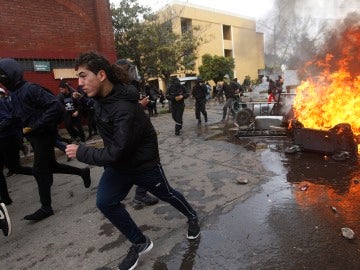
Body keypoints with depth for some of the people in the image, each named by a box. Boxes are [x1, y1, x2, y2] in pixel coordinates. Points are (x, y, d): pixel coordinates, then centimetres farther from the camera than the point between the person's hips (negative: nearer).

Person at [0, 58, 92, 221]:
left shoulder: (30, 89, -18)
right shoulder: (14, 93, 11)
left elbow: (56, 107, -27)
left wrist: (35, 126, -24)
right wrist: (24, 128, 3)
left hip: (44, 135, -9)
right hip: (36, 136, 9)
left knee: (40, 171, 0)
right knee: (50, 166, 16)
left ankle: (46, 207, 16)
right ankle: (82, 172, 33)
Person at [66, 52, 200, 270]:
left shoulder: (125, 109, -34)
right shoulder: (101, 96, -6)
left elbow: (116, 153, -31)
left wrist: (81, 152, -22)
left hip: (143, 163, -7)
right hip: (118, 162, 7)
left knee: (166, 194, 14)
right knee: (105, 202, -2)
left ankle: (193, 217, 47)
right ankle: (140, 243, 19)